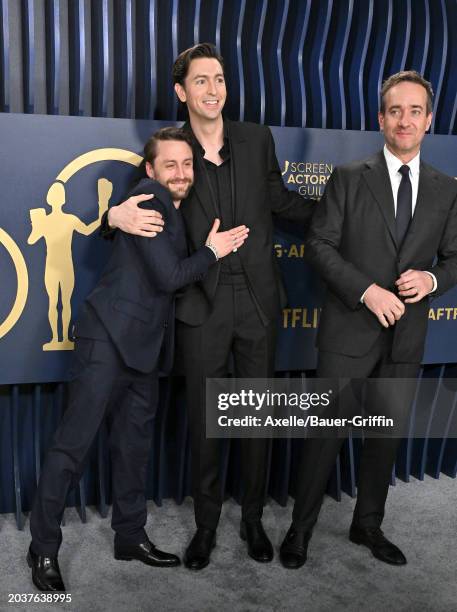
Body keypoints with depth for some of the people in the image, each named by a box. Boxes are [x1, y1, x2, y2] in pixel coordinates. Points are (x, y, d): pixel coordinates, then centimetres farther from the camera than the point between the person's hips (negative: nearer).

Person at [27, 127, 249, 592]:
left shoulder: (175, 210, 18)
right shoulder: (148, 197, -9)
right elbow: (168, 275, -16)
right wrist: (211, 252, -4)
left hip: (145, 343, 9)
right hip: (110, 336, -9)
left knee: (134, 442, 14)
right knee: (74, 443, -3)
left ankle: (130, 536, 26)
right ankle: (43, 548, 9)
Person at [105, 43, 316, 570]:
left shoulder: (257, 139, 3)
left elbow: (280, 200, 15)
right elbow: (142, 207, 5)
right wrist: (116, 216, -19)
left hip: (258, 300, 2)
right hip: (203, 306, -1)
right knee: (203, 422, 10)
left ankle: (253, 519, 32)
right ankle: (206, 525, 30)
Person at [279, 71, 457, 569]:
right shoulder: (349, 178, -3)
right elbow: (319, 245, -7)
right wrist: (367, 291, -18)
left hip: (406, 336, 4)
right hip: (350, 330, -3)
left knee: (387, 434, 14)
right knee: (327, 432, 4)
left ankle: (367, 525, 34)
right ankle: (300, 528, 21)